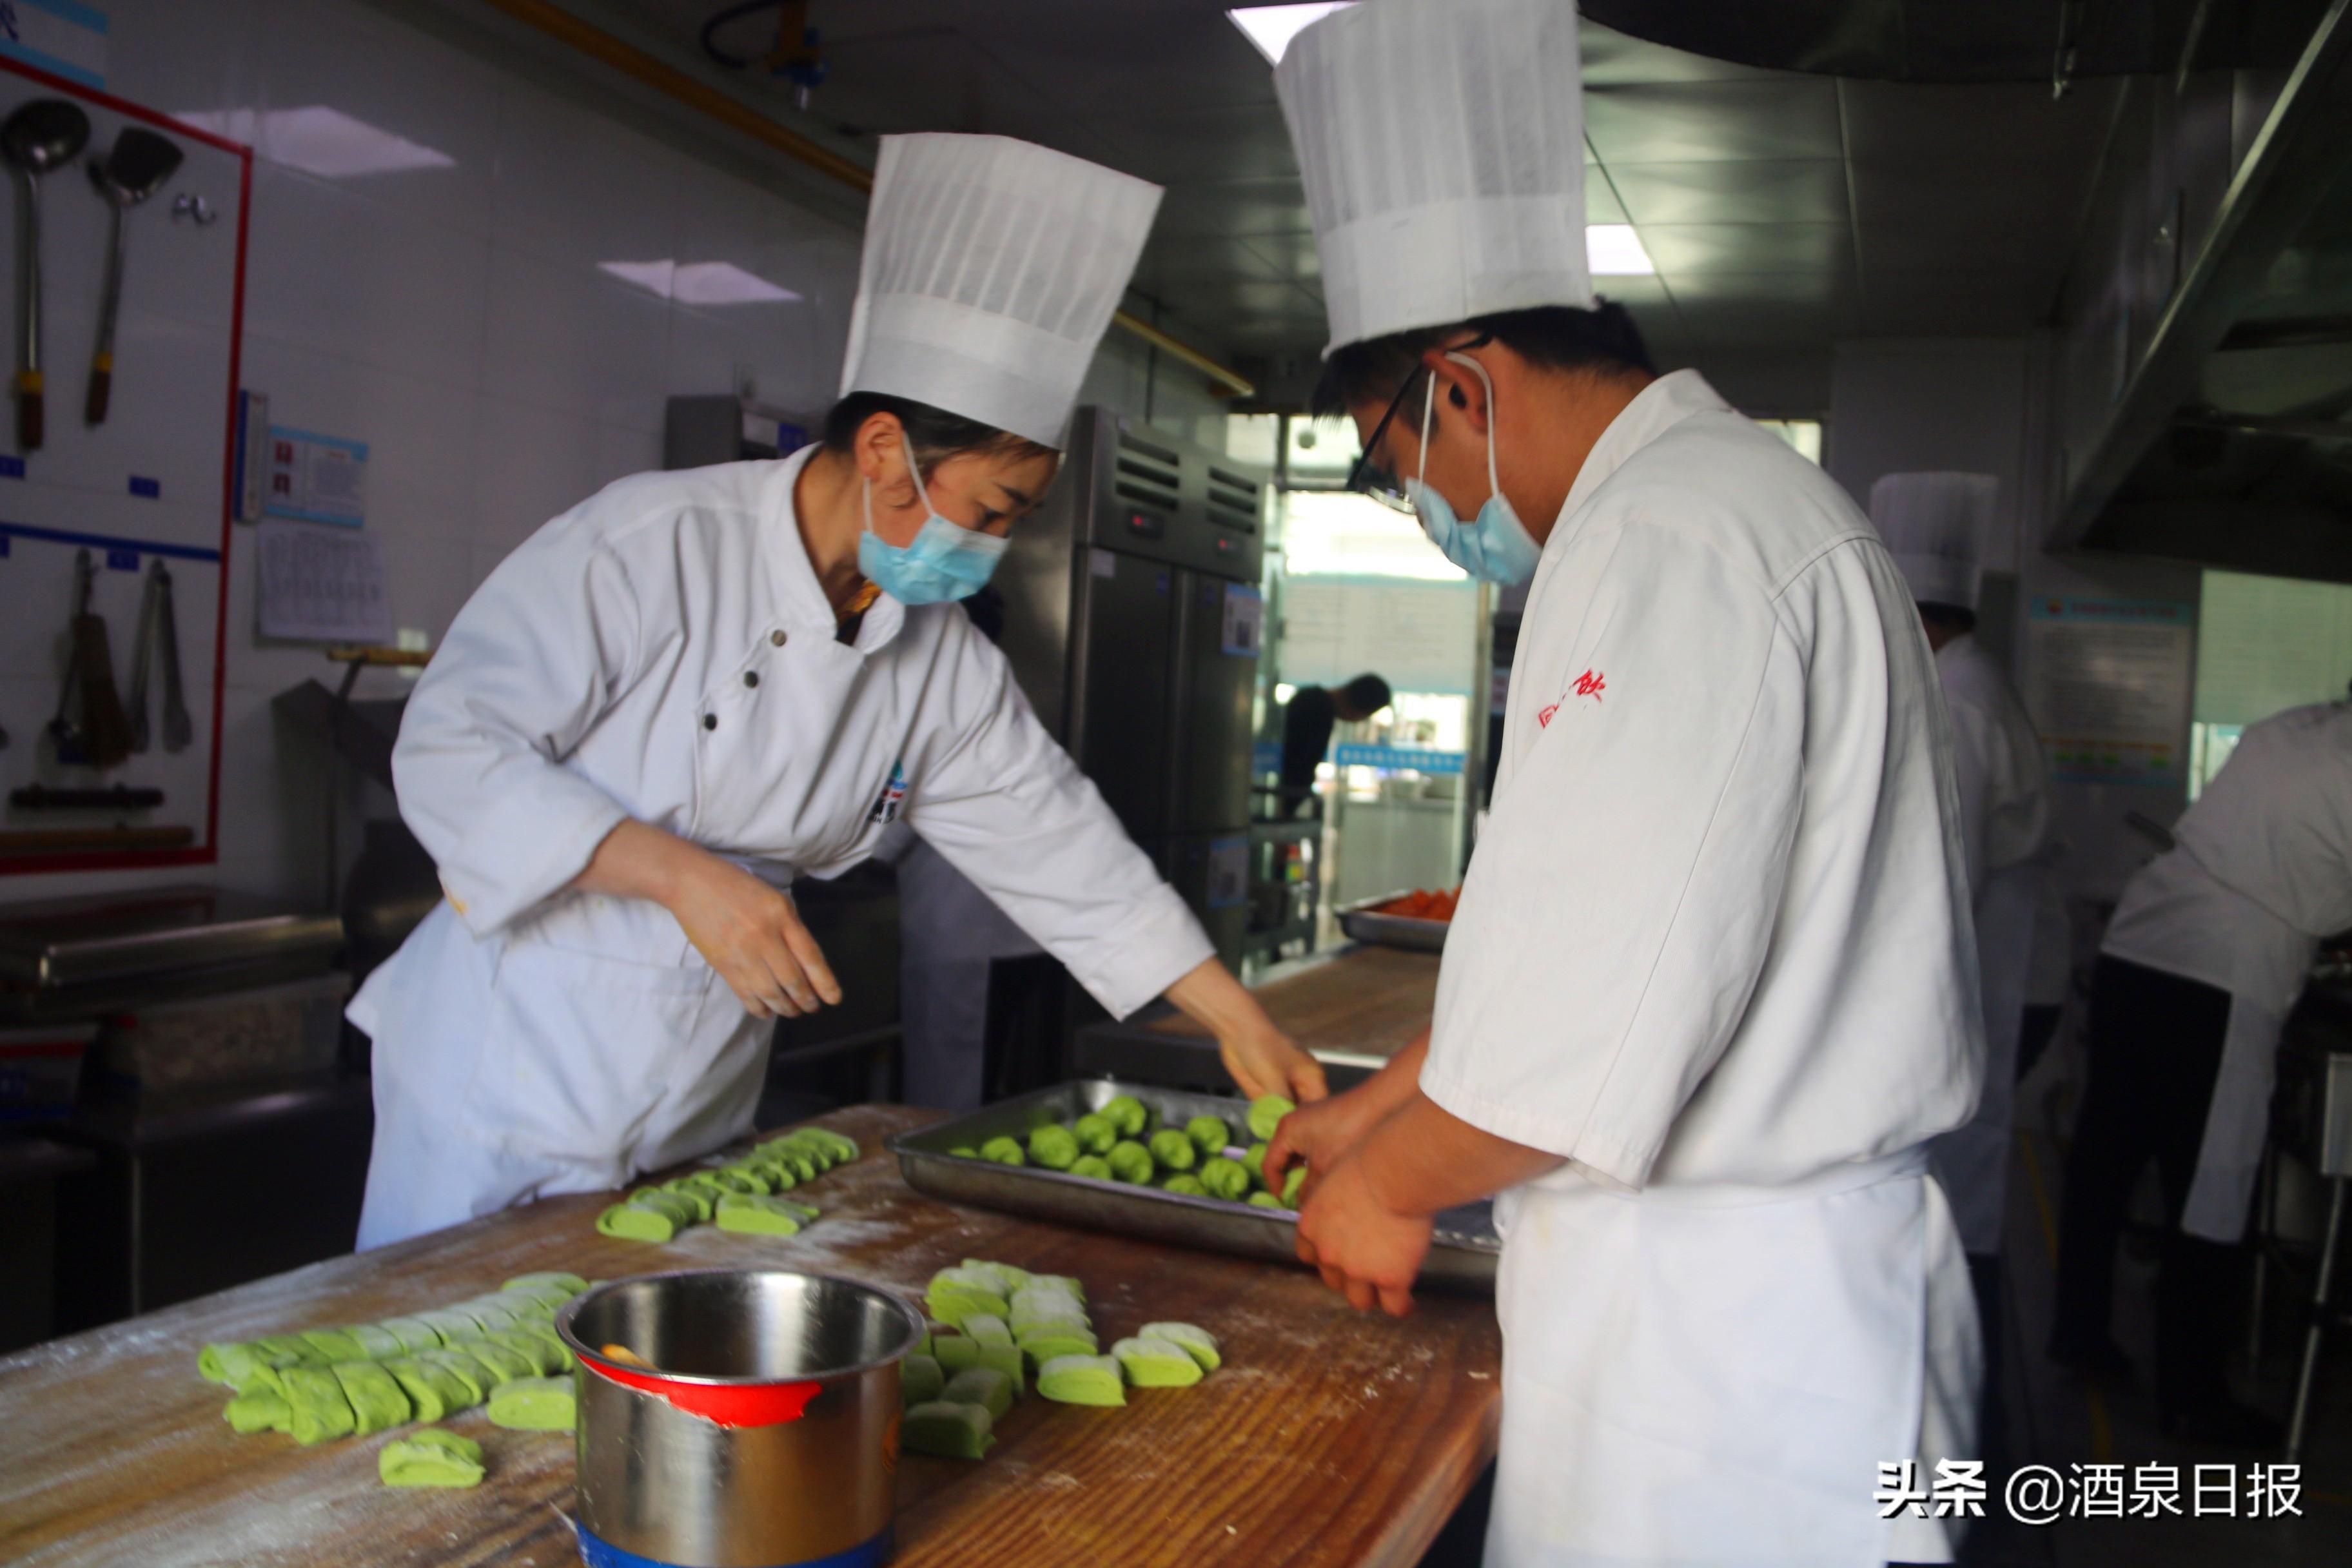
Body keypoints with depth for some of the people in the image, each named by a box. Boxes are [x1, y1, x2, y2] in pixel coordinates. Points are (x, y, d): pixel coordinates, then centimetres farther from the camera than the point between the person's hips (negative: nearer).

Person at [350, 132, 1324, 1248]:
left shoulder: (946, 663, 1)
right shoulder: (653, 542, -18)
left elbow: (1054, 840, 4)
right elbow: (451, 749, -19)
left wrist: (1239, 1020, 3)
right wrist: (681, 873, -29)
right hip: (507, 1069, -5)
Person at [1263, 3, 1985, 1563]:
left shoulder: (1674, 539, -18)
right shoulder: (1732, 504, 16)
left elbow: (1619, 995, -24)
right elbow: (1583, 932, 20)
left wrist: (1392, 1184, -7)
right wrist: (1380, 1106, 22)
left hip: (1722, 1317, -9)